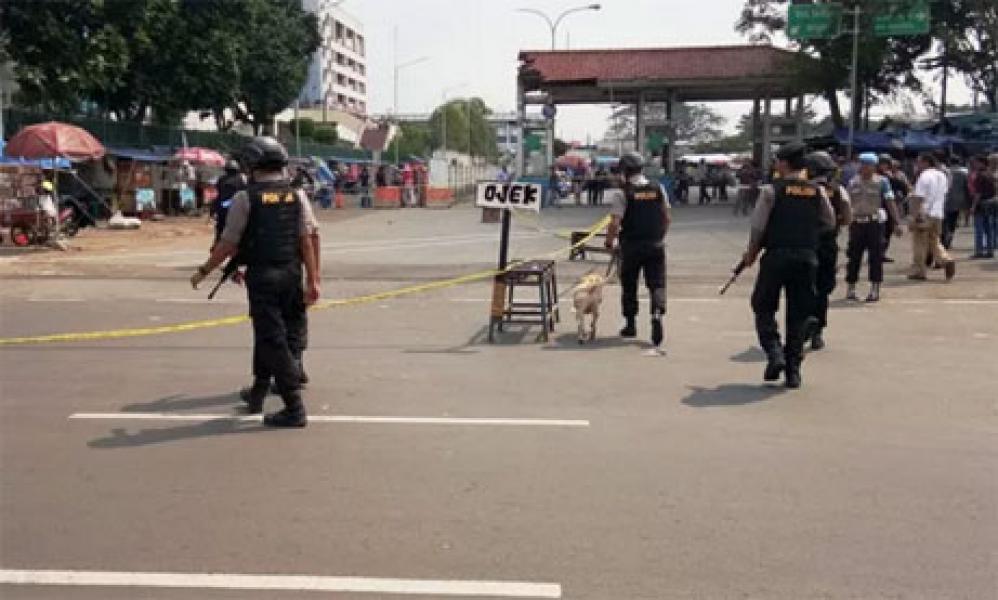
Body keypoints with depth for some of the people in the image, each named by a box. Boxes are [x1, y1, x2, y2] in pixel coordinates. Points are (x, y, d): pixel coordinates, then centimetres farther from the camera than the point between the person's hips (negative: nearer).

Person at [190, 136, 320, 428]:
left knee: (272, 340, -1)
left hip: (262, 276, -4)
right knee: (267, 334, 20)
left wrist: (203, 271, 8)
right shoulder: (297, 196, 5)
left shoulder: (245, 198, -6)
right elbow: (308, 240, -2)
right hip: (291, 274, 5)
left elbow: (228, 243, -5)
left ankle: (295, 408, -6)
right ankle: (258, 393, 32)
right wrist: (313, 280, -1)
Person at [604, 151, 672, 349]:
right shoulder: (658, 189, 4)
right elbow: (667, 218, 8)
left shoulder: (622, 193, -9)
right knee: (657, 284, 4)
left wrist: (609, 242, 0)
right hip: (655, 245, 3)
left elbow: (615, 223, -15)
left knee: (629, 286, 12)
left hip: (631, 246, -2)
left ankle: (630, 325, 21)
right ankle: (657, 313, -20)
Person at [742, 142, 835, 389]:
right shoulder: (817, 192, 6)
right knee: (799, 313, 10)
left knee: (764, 307, 12)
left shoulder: (771, 190, -5)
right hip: (807, 257, 4)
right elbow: (830, 222, 13)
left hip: (776, 256, -3)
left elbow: (758, 226, -7)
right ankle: (793, 370, 11)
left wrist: (751, 253, 6)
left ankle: (774, 353, -5)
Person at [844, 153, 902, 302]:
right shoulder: (853, 182, 9)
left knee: (875, 257, -3)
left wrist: (897, 223, -9)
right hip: (857, 223, 3)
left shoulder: (882, 182, 1)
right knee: (854, 256, 5)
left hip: (875, 223, -3)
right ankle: (851, 289, 14)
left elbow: (890, 203, -3)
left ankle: (875, 290, 4)